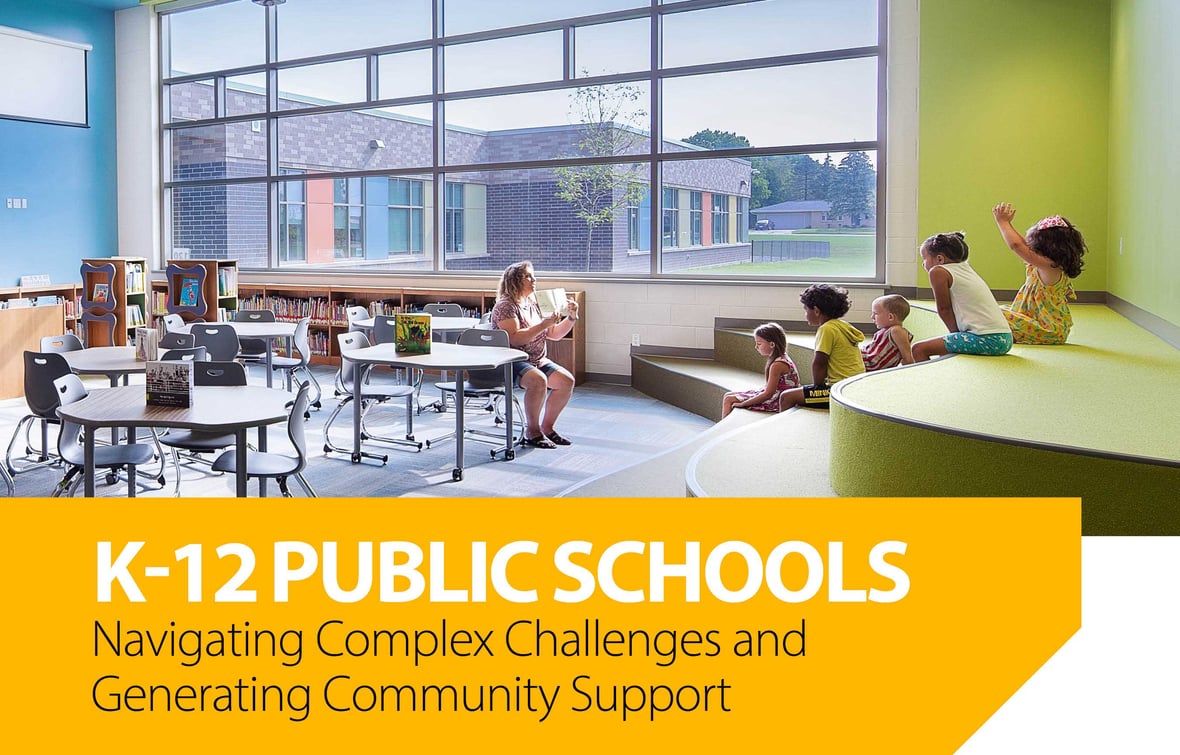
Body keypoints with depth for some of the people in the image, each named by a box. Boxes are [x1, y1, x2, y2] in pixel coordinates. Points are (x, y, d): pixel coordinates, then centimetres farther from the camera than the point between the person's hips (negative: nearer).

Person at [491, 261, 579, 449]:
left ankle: (547, 427, 3)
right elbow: (515, 338, -24)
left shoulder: (532, 305, 15)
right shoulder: (505, 306, -10)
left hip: (537, 360, 8)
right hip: (510, 363, -8)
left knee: (566, 380, -9)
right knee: (538, 380, -34)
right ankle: (532, 432, -20)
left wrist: (571, 318, 4)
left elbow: (554, 334, 18)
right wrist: (544, 324, -24)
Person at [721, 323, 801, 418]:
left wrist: (742, 404, -19)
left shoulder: (777, 365, -24)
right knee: (729, 395, 14)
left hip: (775, 403, -10)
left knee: (729, 400, -7)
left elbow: (768, 394, -24)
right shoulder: (783, 358, 5)